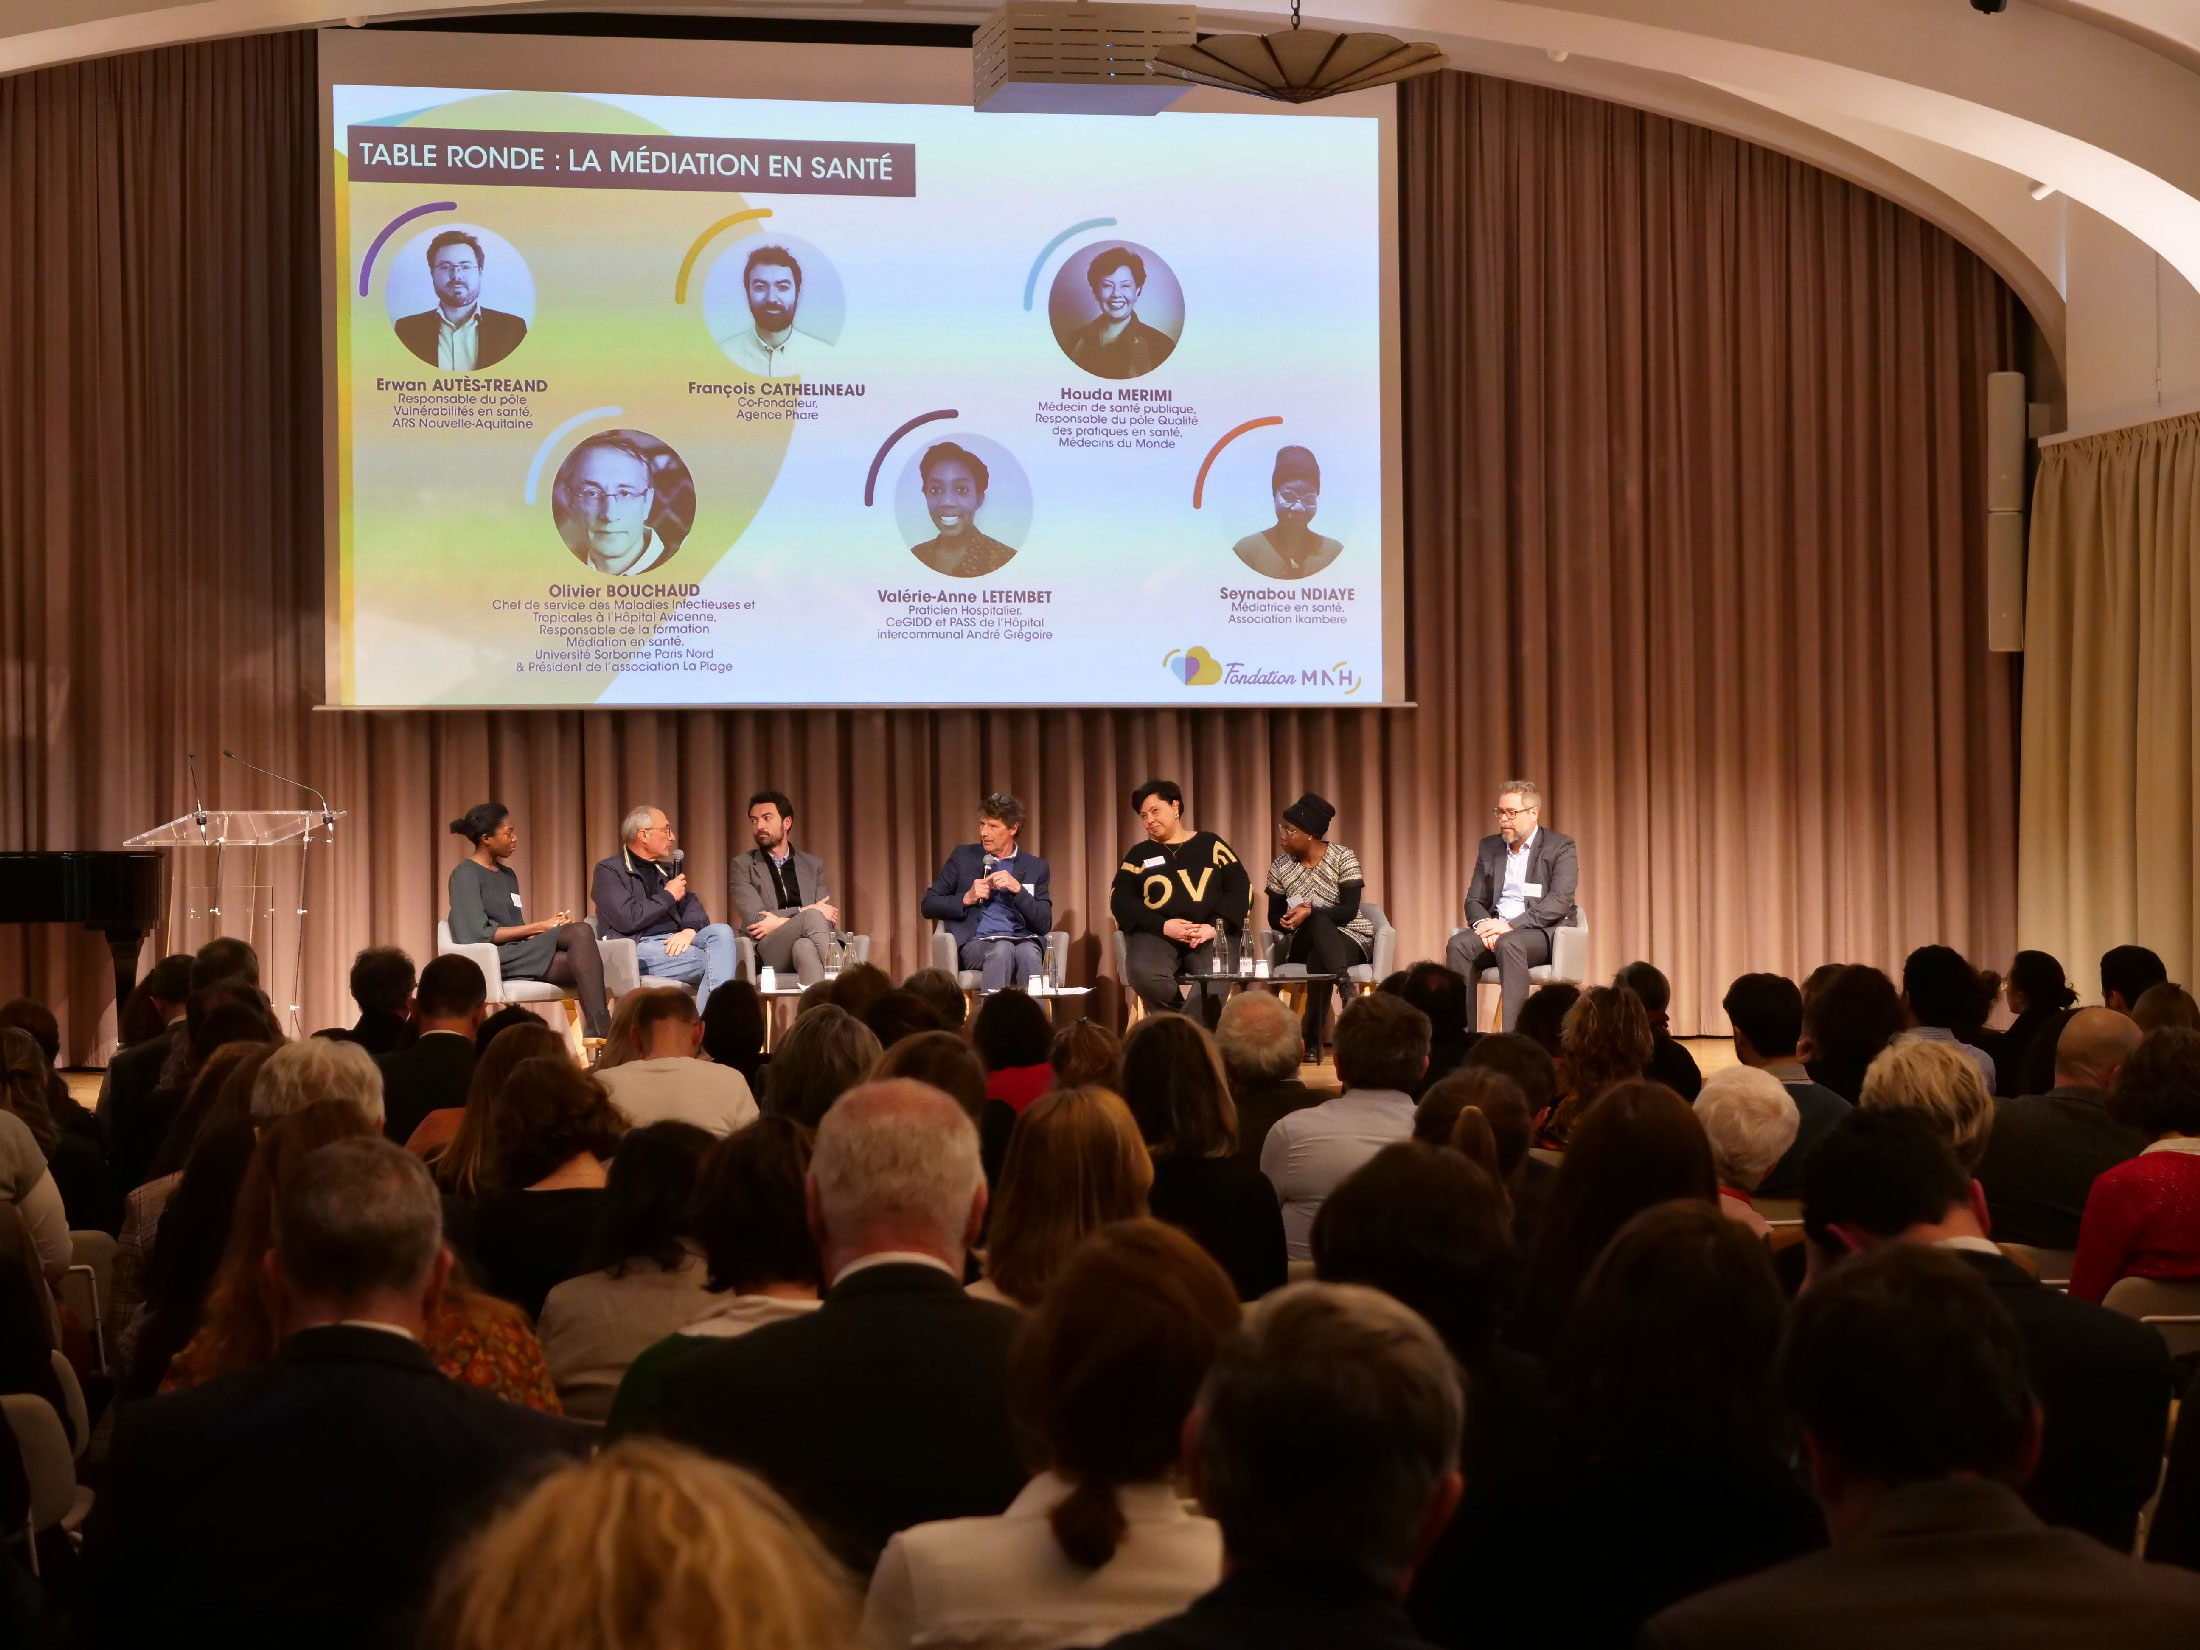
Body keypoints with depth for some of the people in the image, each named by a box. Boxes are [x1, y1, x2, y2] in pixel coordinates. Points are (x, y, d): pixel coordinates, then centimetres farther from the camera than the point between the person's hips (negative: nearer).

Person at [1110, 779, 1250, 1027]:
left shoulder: (1210, 844, 16)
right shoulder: (1139, 854, 18)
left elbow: (1241, 888, 8)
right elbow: (1120, 901, 6)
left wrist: (1215, 927, -10)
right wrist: (1163, 926, -11)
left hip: (1209, 934, -1)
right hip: (1155, 933, 1)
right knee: (1144, 974, -35)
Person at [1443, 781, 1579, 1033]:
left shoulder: (1560, 847, 0)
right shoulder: (1489, 847, 16)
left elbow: (1560, 902, -13)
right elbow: (1474, 900, 14)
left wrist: (1511, 925, -22)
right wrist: (1484, 925, -11)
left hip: (1545, 932, -5)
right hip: (1497, 929, 5)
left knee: (1508, 944, -37)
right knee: (1459, 944, -26)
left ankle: (1513, 1034, -40)